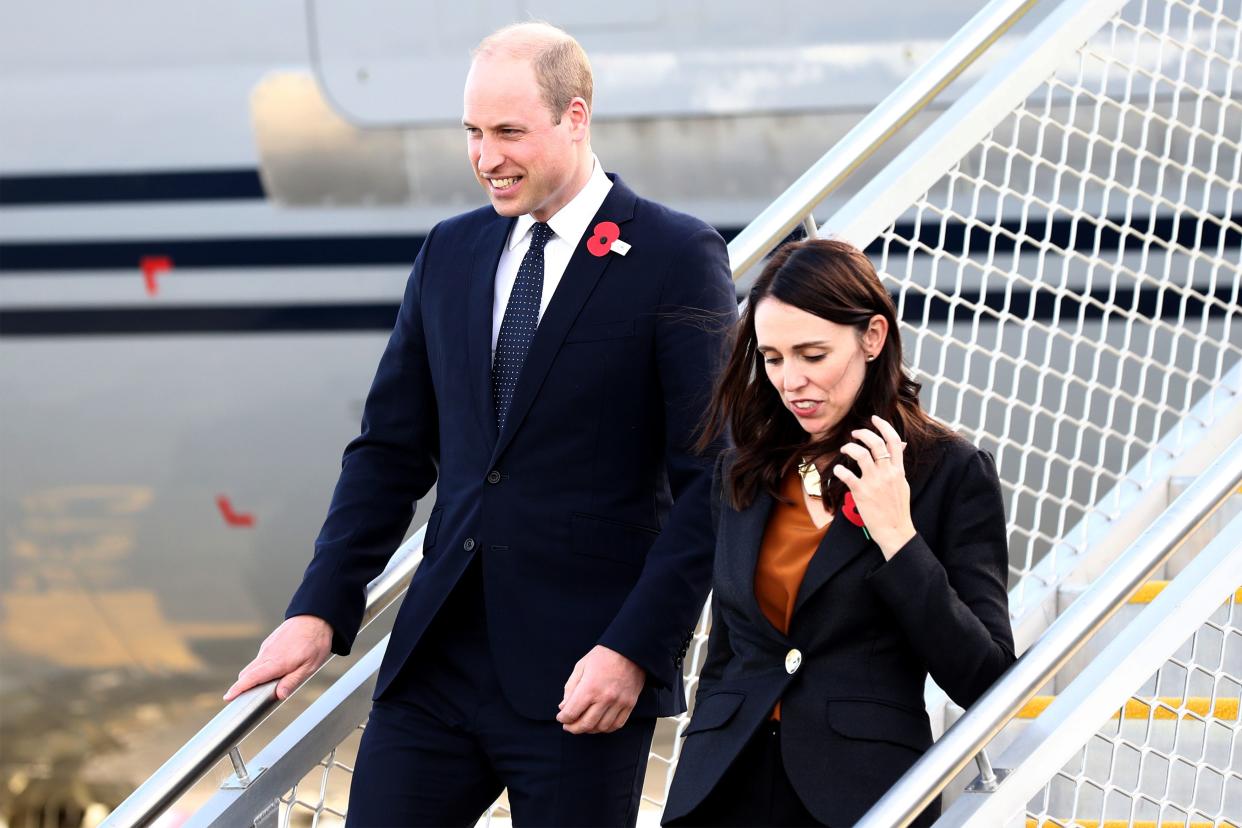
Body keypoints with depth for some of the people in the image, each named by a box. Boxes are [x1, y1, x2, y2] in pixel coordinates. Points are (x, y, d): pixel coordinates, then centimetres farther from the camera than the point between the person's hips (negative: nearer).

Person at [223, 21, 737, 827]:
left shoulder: (677, 258, -5)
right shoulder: (450, 253, 12)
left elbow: (710, 481, -9)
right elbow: (392, 449, 15)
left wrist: (635, 651, -16)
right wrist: (320, 611, 4)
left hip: (581, 675, -5)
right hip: (438, 659, 5)